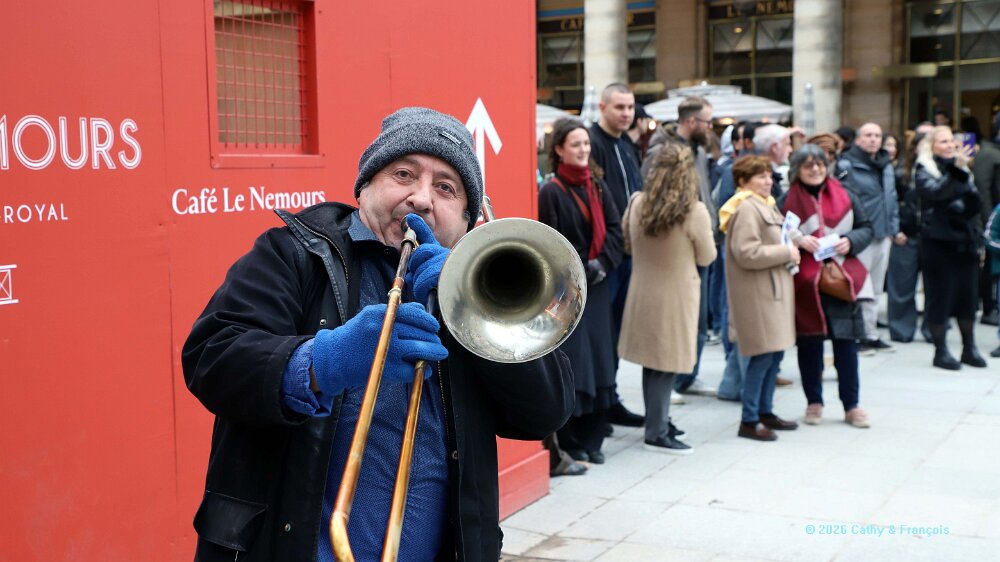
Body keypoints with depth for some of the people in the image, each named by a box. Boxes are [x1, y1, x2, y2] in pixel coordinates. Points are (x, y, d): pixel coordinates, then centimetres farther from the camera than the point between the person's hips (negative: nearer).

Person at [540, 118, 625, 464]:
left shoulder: (598, 187, 10)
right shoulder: (551, 192, -9)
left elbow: (614, 228, 6)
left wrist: (602, 263, -8)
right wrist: (579, 270, -13)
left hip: (597, 288, 6)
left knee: (599, 363, 7)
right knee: (572, 363, -4)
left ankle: (591, 440, 16)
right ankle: (569, 441, 7)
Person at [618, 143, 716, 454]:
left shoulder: (636, 204, -5)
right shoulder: (694, 211, -17)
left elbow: (627, 245, 8)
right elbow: (707, 257, -5)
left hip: (643, 292, 5)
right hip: (676, 294, -5)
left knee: (652, 361, 15)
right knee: (667, 364, 3)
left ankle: (658, 422, 28)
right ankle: (657, 432, 7)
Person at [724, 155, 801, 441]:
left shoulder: (765, 205, 17)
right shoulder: (746, 209, -16)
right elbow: (747, 254, -24)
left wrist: (793, 244, 12)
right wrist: (786, 253, -15)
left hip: (774, 289, 10)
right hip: (756, 292, -10)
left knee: (776, 353, 13)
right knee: (763, 355, -8)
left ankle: (765, 411, 25)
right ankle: (749, 421, -1)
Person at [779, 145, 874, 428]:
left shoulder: (843, 197, 8)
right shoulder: (788, 200, 2)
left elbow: (866, 228, 13)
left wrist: (851, 241, -7)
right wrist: (798, 240, -17)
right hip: (805, 282, -1)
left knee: (846, 342, 2)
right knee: (809, 343, 5)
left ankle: (852, 405, 13)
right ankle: (814, 402, 19)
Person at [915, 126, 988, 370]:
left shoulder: (960, 168, 16)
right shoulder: (924, 170, -1)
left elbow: (976, 202, 9)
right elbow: (935, 192, -22)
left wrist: (960, 206, -11)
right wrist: (955, 171, -32)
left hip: (964, 239, 5)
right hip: (938, 240, -5)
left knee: (967, 295, 8)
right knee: (939, 295, 0)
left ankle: (969, 348, 19)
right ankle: (940, 351, 8)